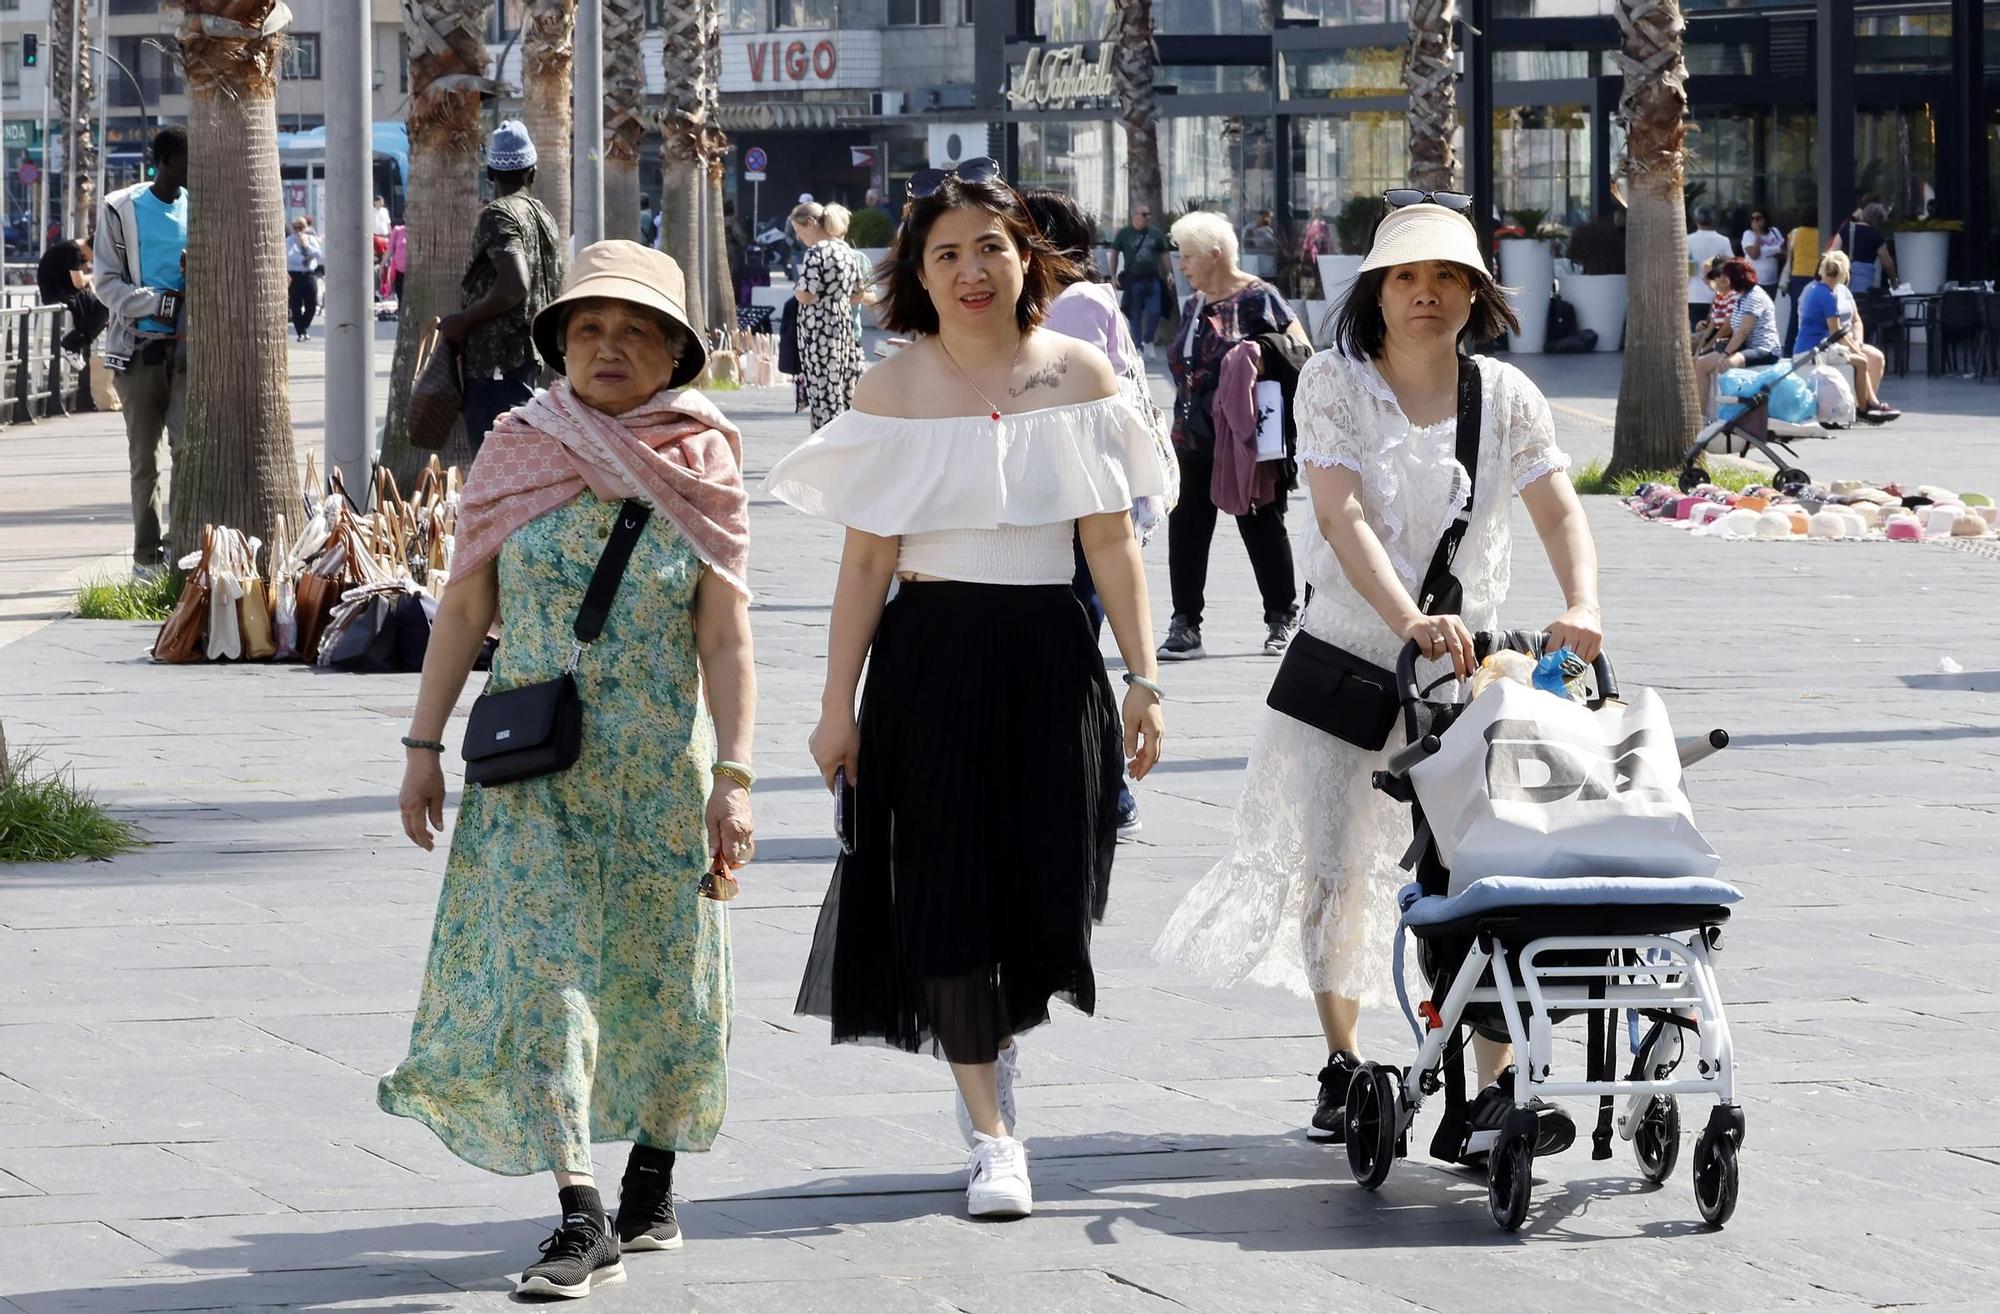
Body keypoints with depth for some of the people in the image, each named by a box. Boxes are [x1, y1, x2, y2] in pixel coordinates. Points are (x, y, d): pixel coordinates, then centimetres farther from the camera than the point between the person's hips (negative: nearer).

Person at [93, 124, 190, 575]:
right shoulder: (121, 209, 2)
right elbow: (105, 281, 0)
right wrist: (153, 302, -15)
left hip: (189, 346, 2)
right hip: (141, 347, -2)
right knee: (144, 455, 3)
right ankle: (148, 552, 8)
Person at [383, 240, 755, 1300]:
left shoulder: (703, 469, 0)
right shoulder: (515, 454, 2)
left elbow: (724, 636, -4)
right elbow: (464, 609, 5)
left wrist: (732, 775, -11)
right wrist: (424, 746, 1)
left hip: (660, 765, 0)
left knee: (656, 969, 9)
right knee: (543, 961, -11)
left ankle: (652, 1178, 30)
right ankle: (581, 1218, -15)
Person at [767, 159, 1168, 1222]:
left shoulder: (1079, 376, 4)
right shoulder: (893, 390, -1)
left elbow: (1111, 542, 4)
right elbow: (866, 560, -2)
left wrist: (1142, 679, -2)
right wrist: (840, 704, -4)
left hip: (1048, 651, 2)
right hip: (931, 653, -2)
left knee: (1047, 882, 4)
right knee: (947, 884, -4)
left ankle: (993, 1044, 35)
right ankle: (990, 1133, 5)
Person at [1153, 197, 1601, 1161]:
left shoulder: (1504, 395, 1)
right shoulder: (1335, 383, -6)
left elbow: (1559, 510, -5)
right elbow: (1344, 516, -18)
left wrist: (1580, 607, -27)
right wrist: (1408, 620, -34)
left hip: (1464, 662, 1)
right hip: (1347, 656, -1)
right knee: (1332, 860, 3)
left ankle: (1497, 1084, -10)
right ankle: (1341, 1065, 21)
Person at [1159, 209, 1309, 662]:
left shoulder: (1257, 299, -9)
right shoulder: (1194, 306, 14)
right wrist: (1182, 426, 17)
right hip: (1195, 443, 7)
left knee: (1262, 526, 4)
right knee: (1187, 526, 0)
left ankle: (1282, 620, 17)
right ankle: (1185, 628, 3)